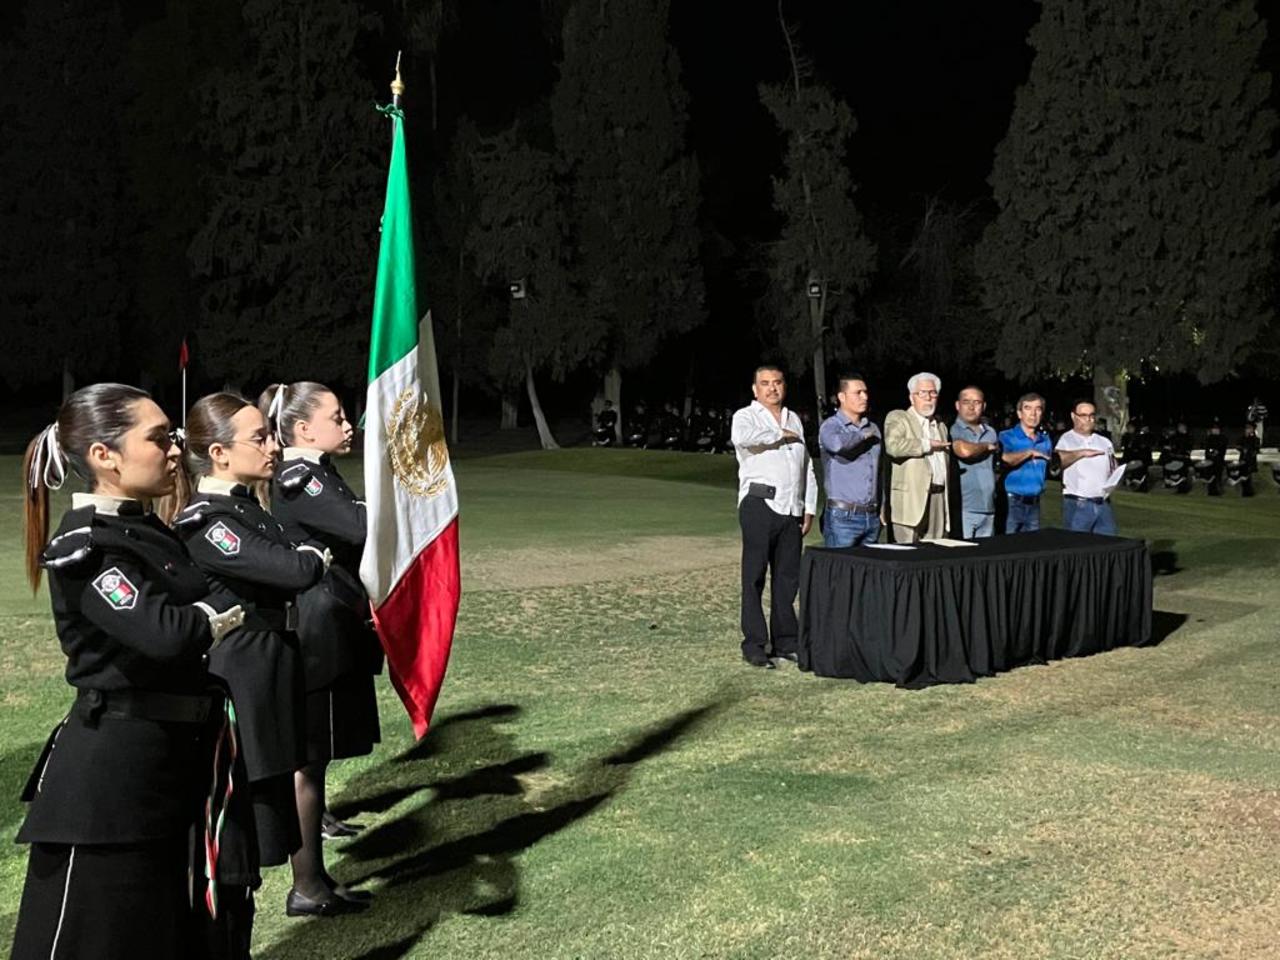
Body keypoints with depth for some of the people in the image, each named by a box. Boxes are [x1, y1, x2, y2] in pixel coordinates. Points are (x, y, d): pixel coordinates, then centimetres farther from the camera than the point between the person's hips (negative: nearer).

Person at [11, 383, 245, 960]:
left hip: (168, 758, 9)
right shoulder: (85, 548, -16)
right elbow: (164, 632, -27)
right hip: (110, 769, -9)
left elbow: (199, 616, 12)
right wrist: (231, 606, -11)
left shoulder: (149, 533, 11)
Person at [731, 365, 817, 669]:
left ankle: (785, 642, 14)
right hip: (760, 504, -6)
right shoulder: (746, 416, 2)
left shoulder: (794, 419, 21)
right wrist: (779, 435, -11)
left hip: (792, 508, 6)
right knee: (754, 575, -4)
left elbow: (807, 467, 23)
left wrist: (810, 508, 16)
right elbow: (741, 437, -25)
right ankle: (754, 645, -1)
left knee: (788, 576, 7)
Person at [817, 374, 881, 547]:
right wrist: (863, 435, -12)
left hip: (872, 516, 6)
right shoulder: (831, 426, -5)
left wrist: (882, 508, 19)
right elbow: (837, 444, -30)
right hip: (843, 516, -6)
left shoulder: (873, 429, 15)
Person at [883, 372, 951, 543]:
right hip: (911, 497, -6)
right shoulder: (897, 418, 0)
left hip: (939, 497, 6)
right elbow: (893, 446, -21)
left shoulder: (941, 426, 22)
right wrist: (927, 444, -11)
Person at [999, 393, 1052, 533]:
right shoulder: (1006, 437, -4)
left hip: (1034, 504, 5)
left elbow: (1052, 468, 25)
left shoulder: (1045, 441, 13)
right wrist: (1030, 453, -15)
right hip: (1011, 502, -5)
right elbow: (1005, 459, -24)